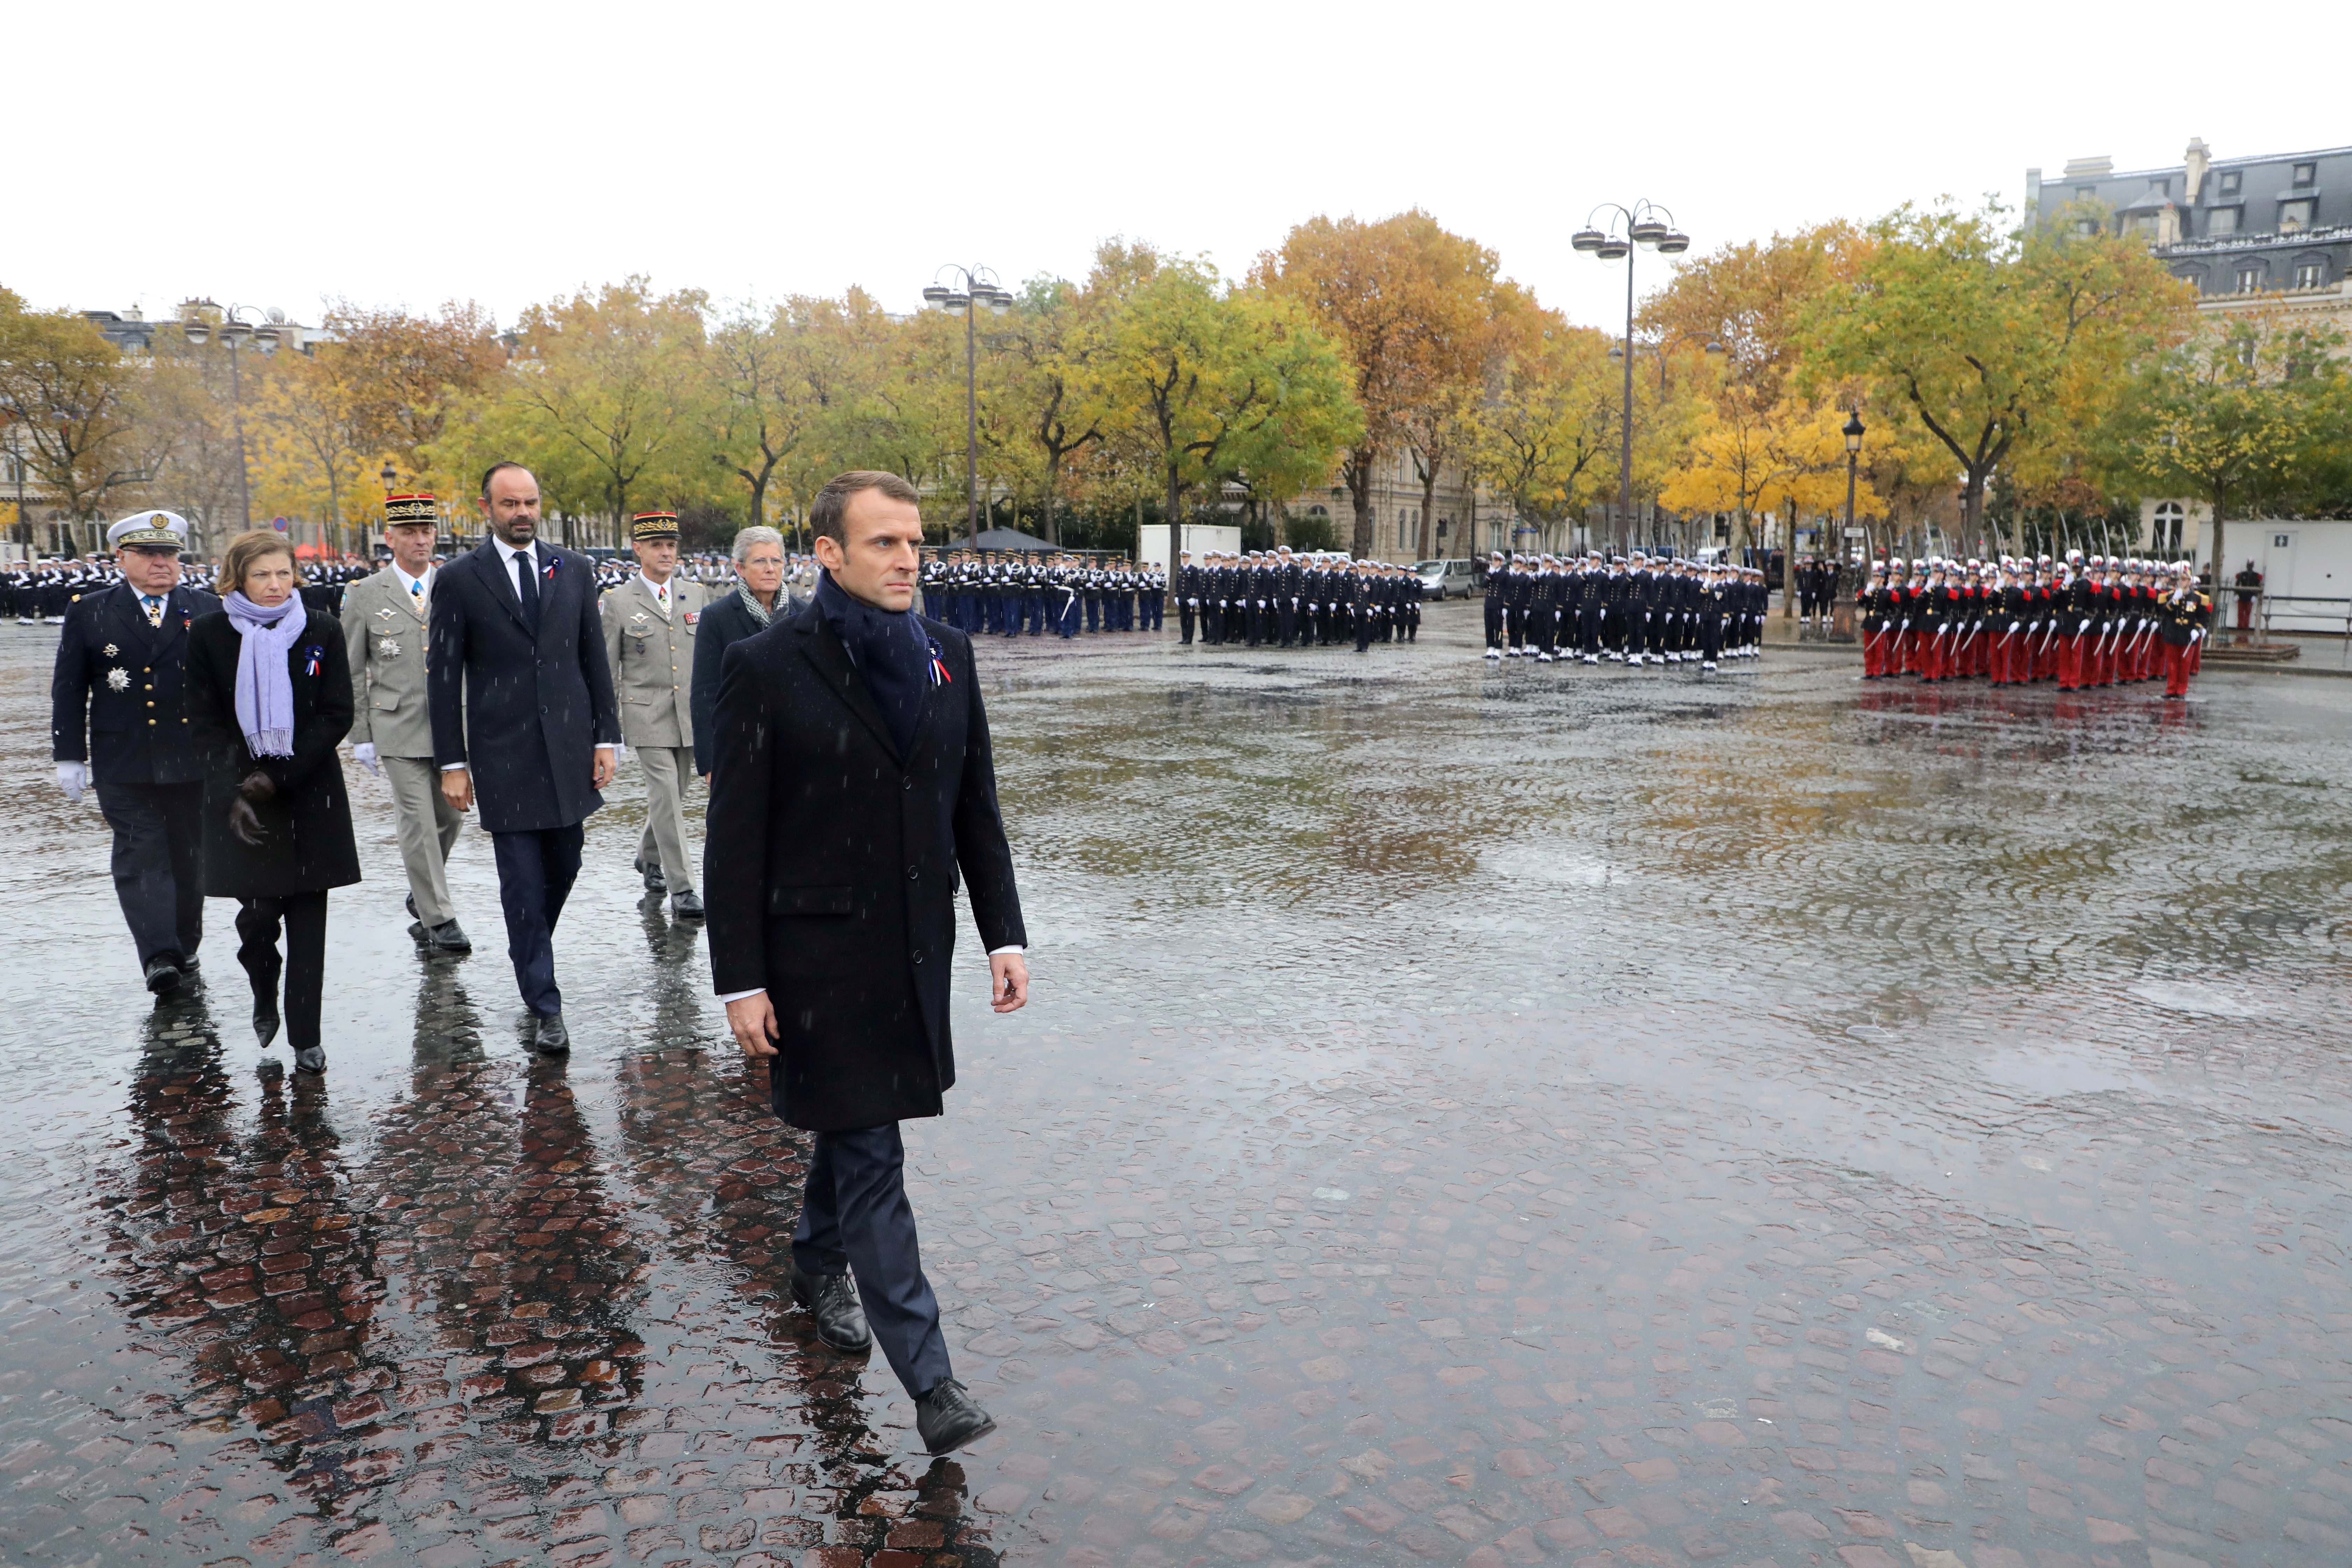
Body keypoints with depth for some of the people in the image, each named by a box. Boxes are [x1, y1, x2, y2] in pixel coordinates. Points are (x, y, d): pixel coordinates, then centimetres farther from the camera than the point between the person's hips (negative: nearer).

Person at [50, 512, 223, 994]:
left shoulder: (207, 610, 7)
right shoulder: (89, 614, 5)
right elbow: (68, 690, 4)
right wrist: (69, 755, -2)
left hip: (193, 764, 2)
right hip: (124, 767, -1)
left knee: (188, 859, 9)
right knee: (141, 857, -8)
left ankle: (185, 949, 22)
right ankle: (158, 956, -13)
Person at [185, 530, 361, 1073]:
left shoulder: (322, 630, 1)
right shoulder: (209, 633, 1)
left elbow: (338, 716, -2)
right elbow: (204, 723, -1)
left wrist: (279, 776, -11)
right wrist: (235, 794, -13)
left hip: (309, 795, 0)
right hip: (240, 796, 0)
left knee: (307, 916, 1)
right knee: (258, 909, -4)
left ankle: (306, 1035, 10)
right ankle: (264, 994, 29)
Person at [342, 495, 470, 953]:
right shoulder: (365, 595, 3)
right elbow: (353, 672, 5)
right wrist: (360, 736, 1)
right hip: (398, 730, -2)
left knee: (450, 818, 10)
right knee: (418, 824, -4)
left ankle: (421, 897, 33)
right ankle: (439, 919, 4)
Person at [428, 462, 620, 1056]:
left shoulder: (574, 570, 8)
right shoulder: (459, 579, -1)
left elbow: (595, 659, 10)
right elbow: (444, 677, 0)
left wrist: (606, 737, 4)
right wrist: (452, 762, -4)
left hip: (568, 747, 3)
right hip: (503, 754, -3)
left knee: (563, 869, 11)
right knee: (523, 882, -1)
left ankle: (529, 957, 37)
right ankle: (545, 1005, 6)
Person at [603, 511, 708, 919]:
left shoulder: (695, 595, 10)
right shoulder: (618, 602, 0)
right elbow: (605, 670, 2)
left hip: (691, 715, 4)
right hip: (647, 715, -4)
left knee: (674, 795, 14)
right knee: (665, 797, -11)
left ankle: (649, 857, 40)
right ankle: (681, 887, -9)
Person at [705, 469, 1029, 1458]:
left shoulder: (947, 655, 4)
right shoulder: (767, 668, -10)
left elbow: (977, 809, 8)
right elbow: (735, 842, -9)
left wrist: (1005, 935, 4)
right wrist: (740, 981, -11)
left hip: (917, 947, 5)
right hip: (820, 953, -5)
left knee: (856, 1123, 21)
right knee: (870, 1152, -1)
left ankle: (818, 1265, 48)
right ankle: (928, 1376, 5)